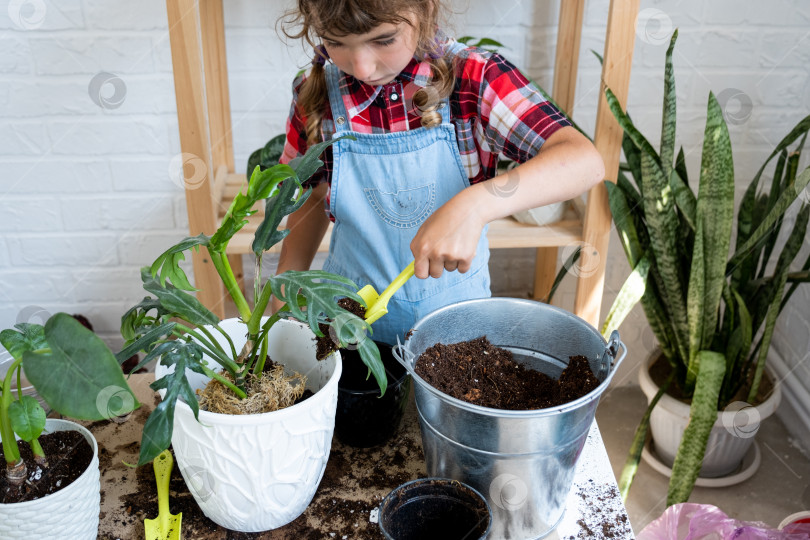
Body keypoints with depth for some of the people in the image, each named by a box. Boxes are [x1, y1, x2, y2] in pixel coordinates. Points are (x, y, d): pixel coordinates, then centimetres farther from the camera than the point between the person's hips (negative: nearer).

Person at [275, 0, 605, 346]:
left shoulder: (474, 78, -18)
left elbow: (585, 161, -28)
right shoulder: (315, 95, -10)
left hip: (455, 305, -1)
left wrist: (475, 205, -42)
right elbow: (312, 198, 5)